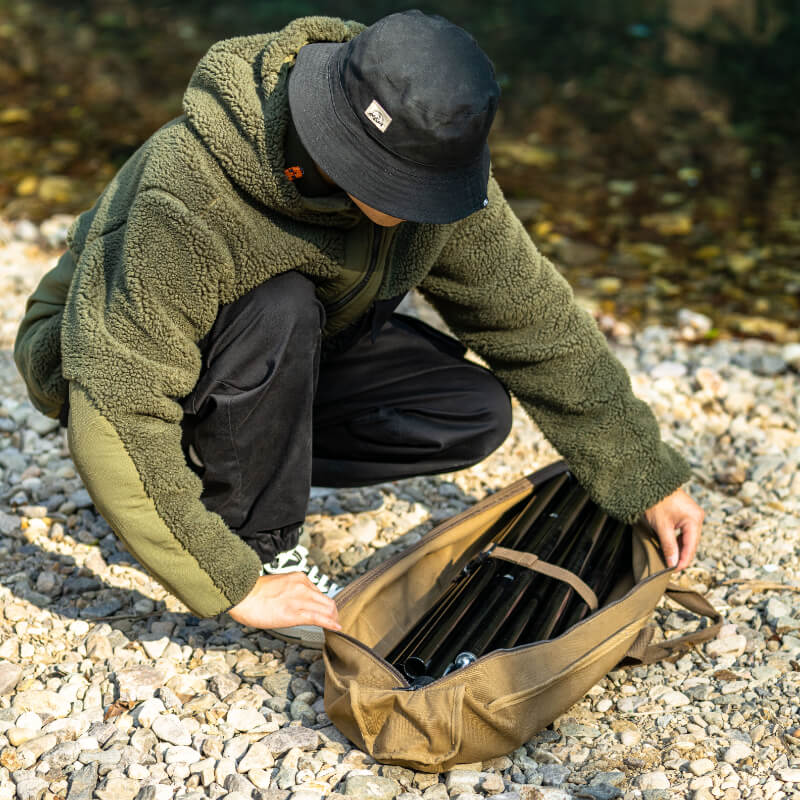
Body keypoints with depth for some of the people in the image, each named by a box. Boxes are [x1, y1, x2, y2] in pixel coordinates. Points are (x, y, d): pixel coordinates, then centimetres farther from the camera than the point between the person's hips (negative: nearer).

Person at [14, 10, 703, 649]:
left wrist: (647, 480, -7)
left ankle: (244, 464, 3)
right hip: (110, 353, -5)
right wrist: (232, 584, -35)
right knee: (279, 310, -37)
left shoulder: (432, 162, -22)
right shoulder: (189, 199, -39)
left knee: (475, 414, -13)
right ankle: (260, 542, -14)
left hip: (286, 363, 6)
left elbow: (536, 320, -11)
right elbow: (116, 417, -37)